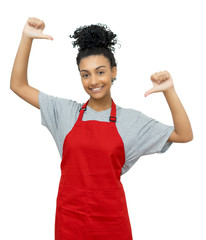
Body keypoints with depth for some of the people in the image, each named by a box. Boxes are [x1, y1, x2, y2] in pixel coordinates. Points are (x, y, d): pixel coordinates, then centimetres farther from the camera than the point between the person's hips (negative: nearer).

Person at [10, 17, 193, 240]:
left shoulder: (131, 119, -1)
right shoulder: (65, 111, 0)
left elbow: (184, 135, -2)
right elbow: (18, 85, 1)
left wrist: (169, 91, -12)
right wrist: (27, 38, -8)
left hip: (110, 217, 0)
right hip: (70, 214, 1)